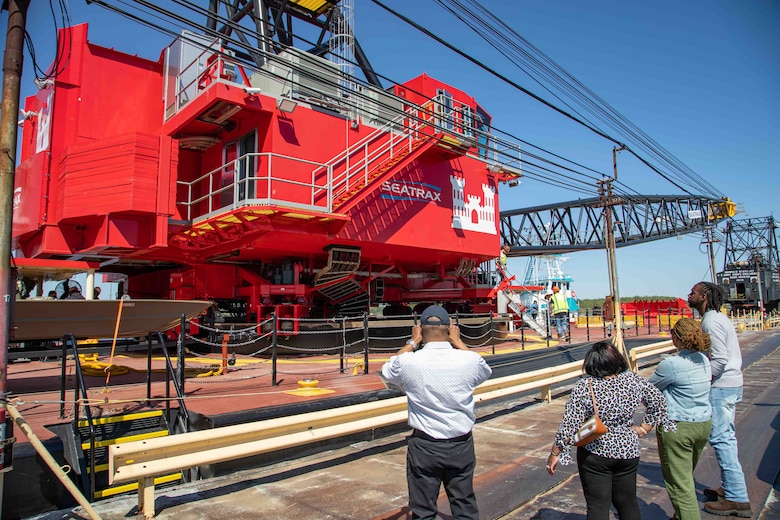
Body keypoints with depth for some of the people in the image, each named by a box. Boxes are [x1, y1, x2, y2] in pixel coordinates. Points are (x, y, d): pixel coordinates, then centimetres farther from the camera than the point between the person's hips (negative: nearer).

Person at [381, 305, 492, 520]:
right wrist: (458, 342, 16)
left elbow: (387, 369, 9)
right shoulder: (469, 360, -12)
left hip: (424, 446, -1)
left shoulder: (409, 362, -15)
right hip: (461, 445, 2)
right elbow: (485, 371, 13)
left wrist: (412, 342, 13)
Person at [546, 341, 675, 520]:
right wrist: (644, 428, 13)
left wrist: (555, 453, -10)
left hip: (595, 454, -5)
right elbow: (658, 401, 8)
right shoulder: (633, 380, -6)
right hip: (628, 451, 5)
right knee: (628, 503, 21)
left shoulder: (584, 387, -19)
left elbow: (570, 425, -19)